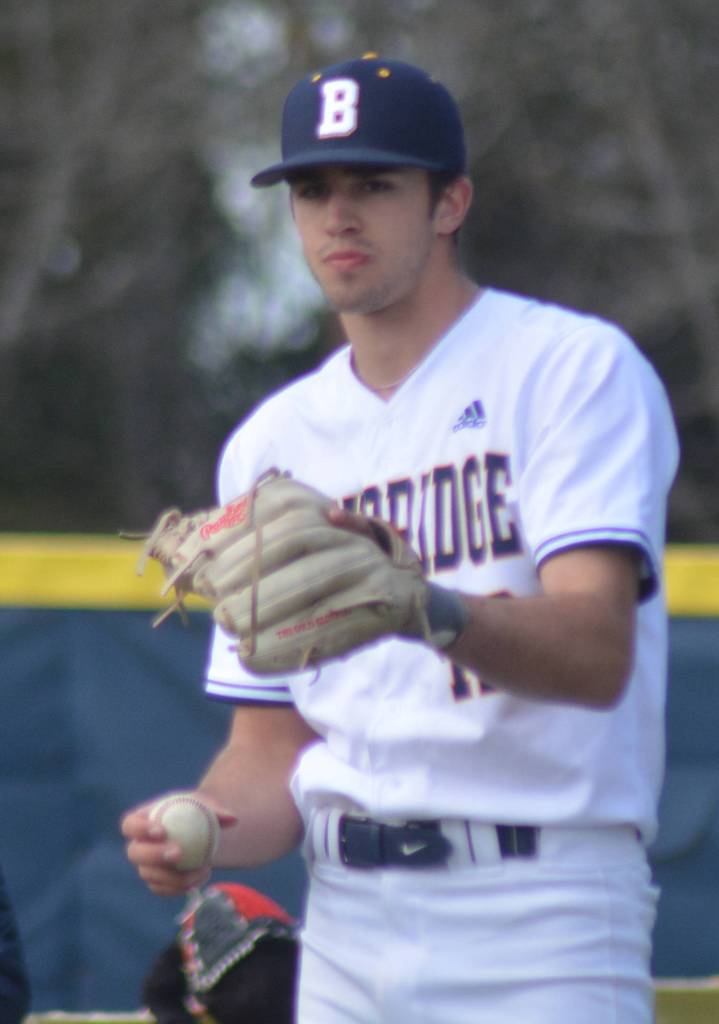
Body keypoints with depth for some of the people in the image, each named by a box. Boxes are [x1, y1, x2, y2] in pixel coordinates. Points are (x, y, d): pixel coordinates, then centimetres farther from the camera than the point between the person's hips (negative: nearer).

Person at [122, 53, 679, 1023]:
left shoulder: (575, 368, -3)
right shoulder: (271, 443, 16)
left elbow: (597, 656, -17)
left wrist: (429, 609, -37)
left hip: (542, 917, -6)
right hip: (345, 925, 6)